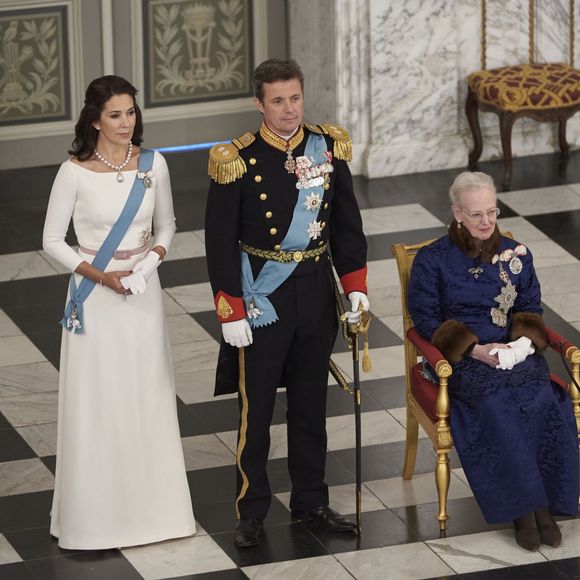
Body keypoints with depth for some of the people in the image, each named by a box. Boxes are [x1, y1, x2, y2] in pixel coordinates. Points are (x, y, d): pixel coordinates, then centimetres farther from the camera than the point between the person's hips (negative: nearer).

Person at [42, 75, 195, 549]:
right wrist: (100, 276, -15)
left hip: (143, 294, 3)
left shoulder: (153, 164, -2)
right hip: (96, 298, -3)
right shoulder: (75, 172, -12)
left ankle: (151, 503, 22)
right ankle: (98, 514, 13)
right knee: (97, 401, 2)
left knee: (149, 397, 9)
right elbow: (53, 240, -5)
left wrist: (154, 258, -10)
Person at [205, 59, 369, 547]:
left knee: (311, 401, 14)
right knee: (256, 406, 3)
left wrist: (355, 286, 3)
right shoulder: (238, 160, -13)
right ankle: (251, 511, 13)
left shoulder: (328, 148, -1)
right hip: (262, 297, -4)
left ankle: (310, 500, 26)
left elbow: (346, 223, 8)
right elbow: (221, 241, -11)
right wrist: (230, 312, -13)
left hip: (316, 289, 4)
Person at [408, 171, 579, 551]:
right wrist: (474, 349, -14)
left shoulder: (516, 254, 13)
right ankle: (522, 507, -29)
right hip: (461, 359, -3)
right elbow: (426, 319, -1)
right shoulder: (433, 260, 3)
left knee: (544, 400, -30)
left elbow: (531, 308, 15)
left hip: (515, 352, 3)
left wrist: (523, 341, -9)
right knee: (497, 403, -35)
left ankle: (545, 503, -24)